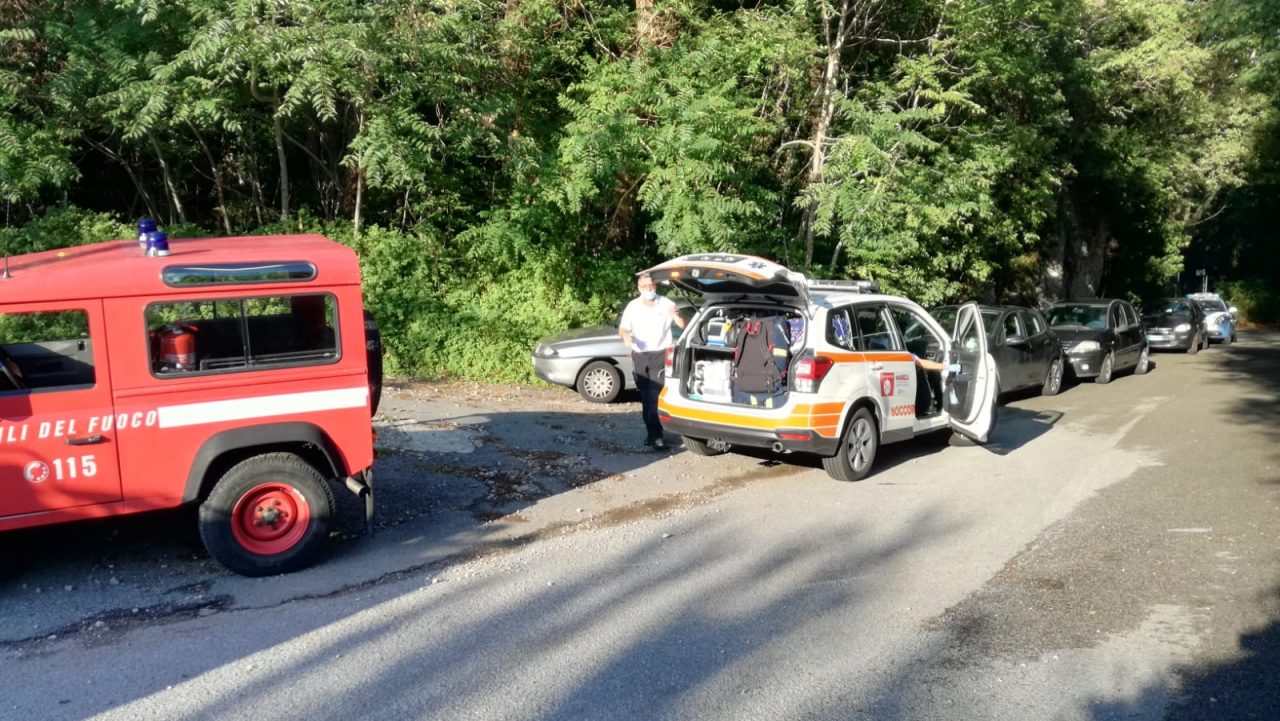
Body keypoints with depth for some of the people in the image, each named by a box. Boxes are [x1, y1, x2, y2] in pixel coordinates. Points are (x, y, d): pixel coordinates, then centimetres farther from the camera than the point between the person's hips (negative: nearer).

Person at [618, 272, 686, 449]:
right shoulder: (633, 306, 8)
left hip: (660, 355, -3)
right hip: (639, 356, 4)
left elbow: (683, 325, 0)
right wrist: (625, 335, -15)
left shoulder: (666, 304, 1)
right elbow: (622, 328, 9)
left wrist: (677, 315, -22)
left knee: (655, 396, -14)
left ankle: (655, 434, -14)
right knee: (645, 396, 8)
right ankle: (653, 432, 18)